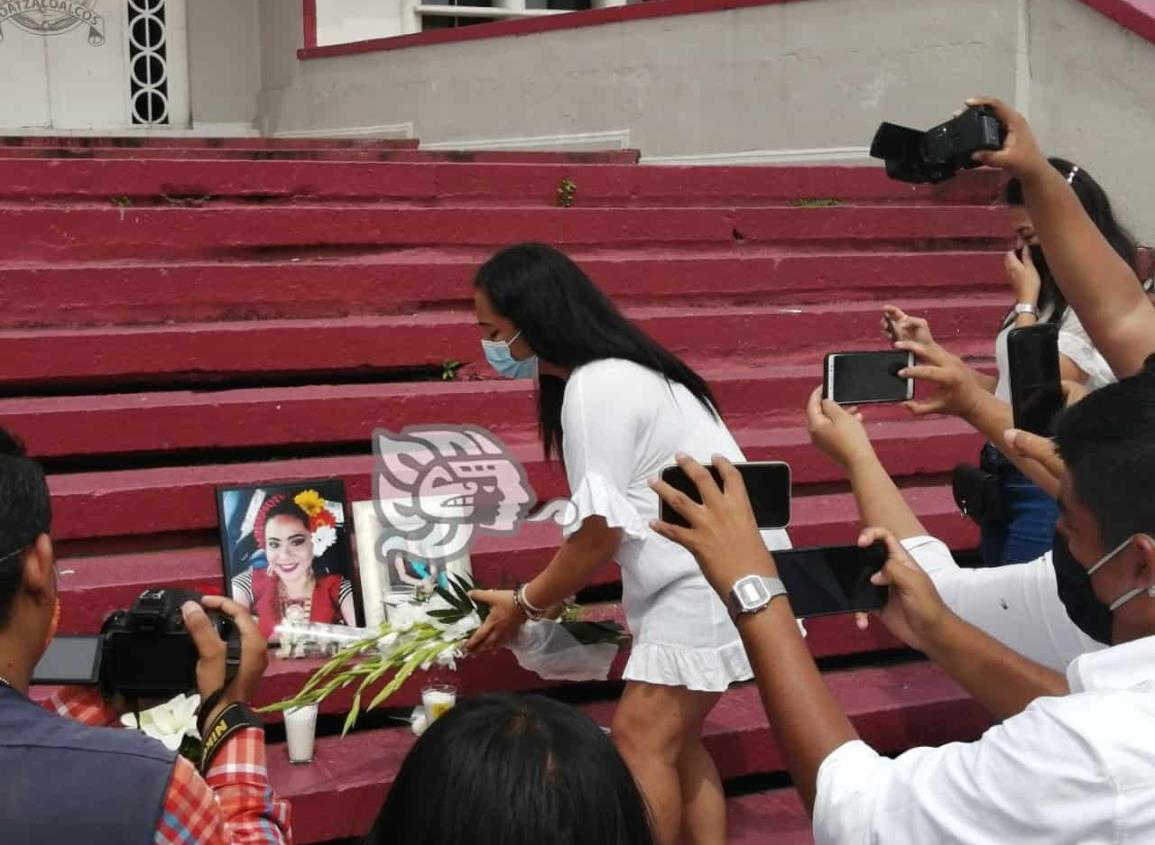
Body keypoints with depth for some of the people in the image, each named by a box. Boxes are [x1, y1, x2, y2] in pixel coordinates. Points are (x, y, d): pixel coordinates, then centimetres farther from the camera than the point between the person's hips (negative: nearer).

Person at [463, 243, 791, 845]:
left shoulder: (594, 388, -20)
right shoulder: (613, 369, 11)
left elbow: (600, 531, -17)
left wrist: (525, 604, -3)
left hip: (716, 575, -10)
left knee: (641, 737, -8)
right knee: (674, 739, 13)